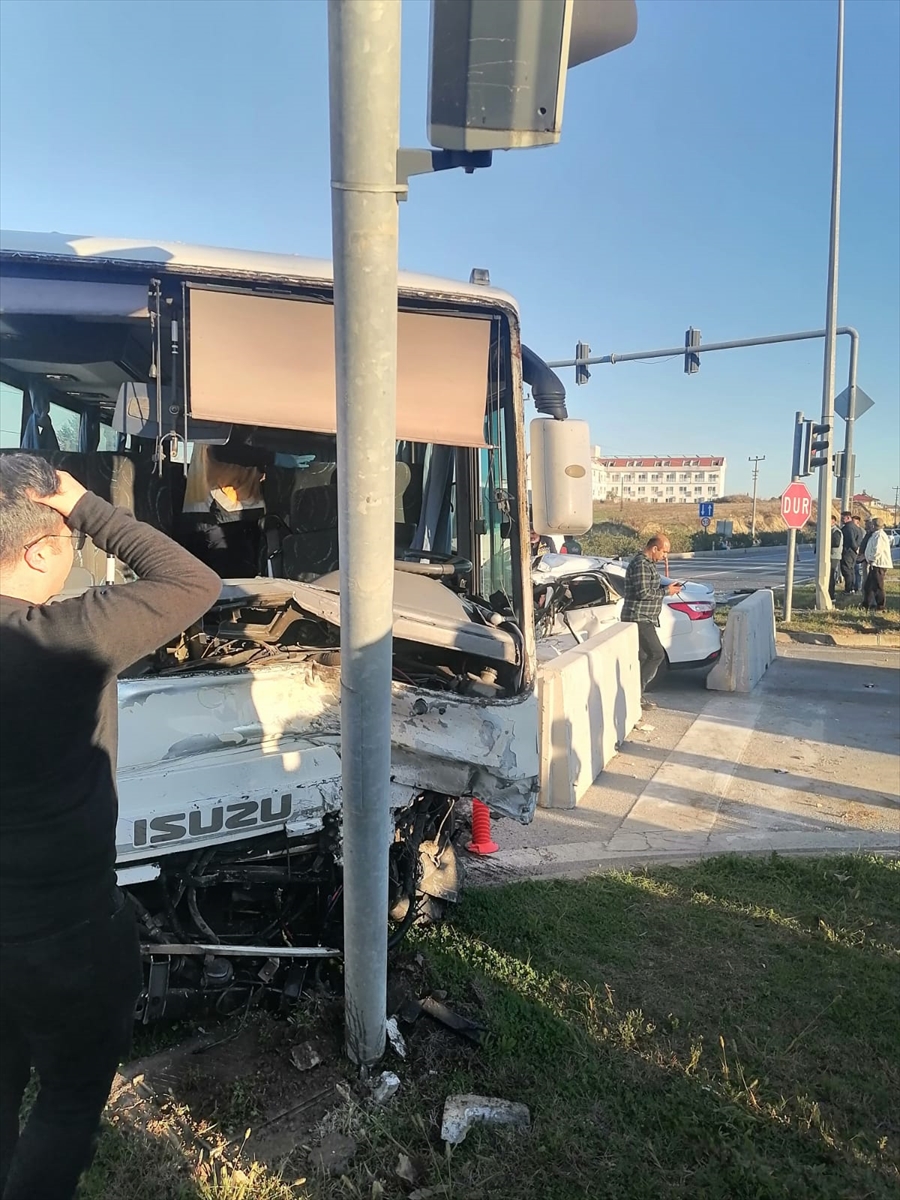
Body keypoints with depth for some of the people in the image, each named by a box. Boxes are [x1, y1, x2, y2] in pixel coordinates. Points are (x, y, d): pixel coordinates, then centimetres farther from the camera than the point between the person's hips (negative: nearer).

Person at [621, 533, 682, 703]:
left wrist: (667, 588, 10)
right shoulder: (640, 564, -17)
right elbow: (643, 593, -23)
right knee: (657, 654, -12)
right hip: (638, 618, -11)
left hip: (644, 619, 11)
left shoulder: (648, 563, 17)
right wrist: (666, 591, -13)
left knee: (643, 658, 11)